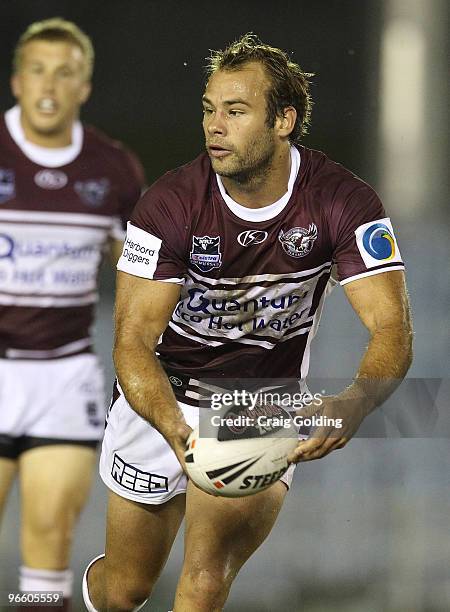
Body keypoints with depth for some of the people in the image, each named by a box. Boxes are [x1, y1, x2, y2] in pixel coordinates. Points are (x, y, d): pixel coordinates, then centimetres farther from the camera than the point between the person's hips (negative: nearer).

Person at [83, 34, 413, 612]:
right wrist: (176, 431, -44)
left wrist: (352, 405, -46)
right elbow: (133, 342, -25)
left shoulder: (342, 202, -20)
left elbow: (392, 330, -24)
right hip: (161, 403, 0)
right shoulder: (170, 202, -22)